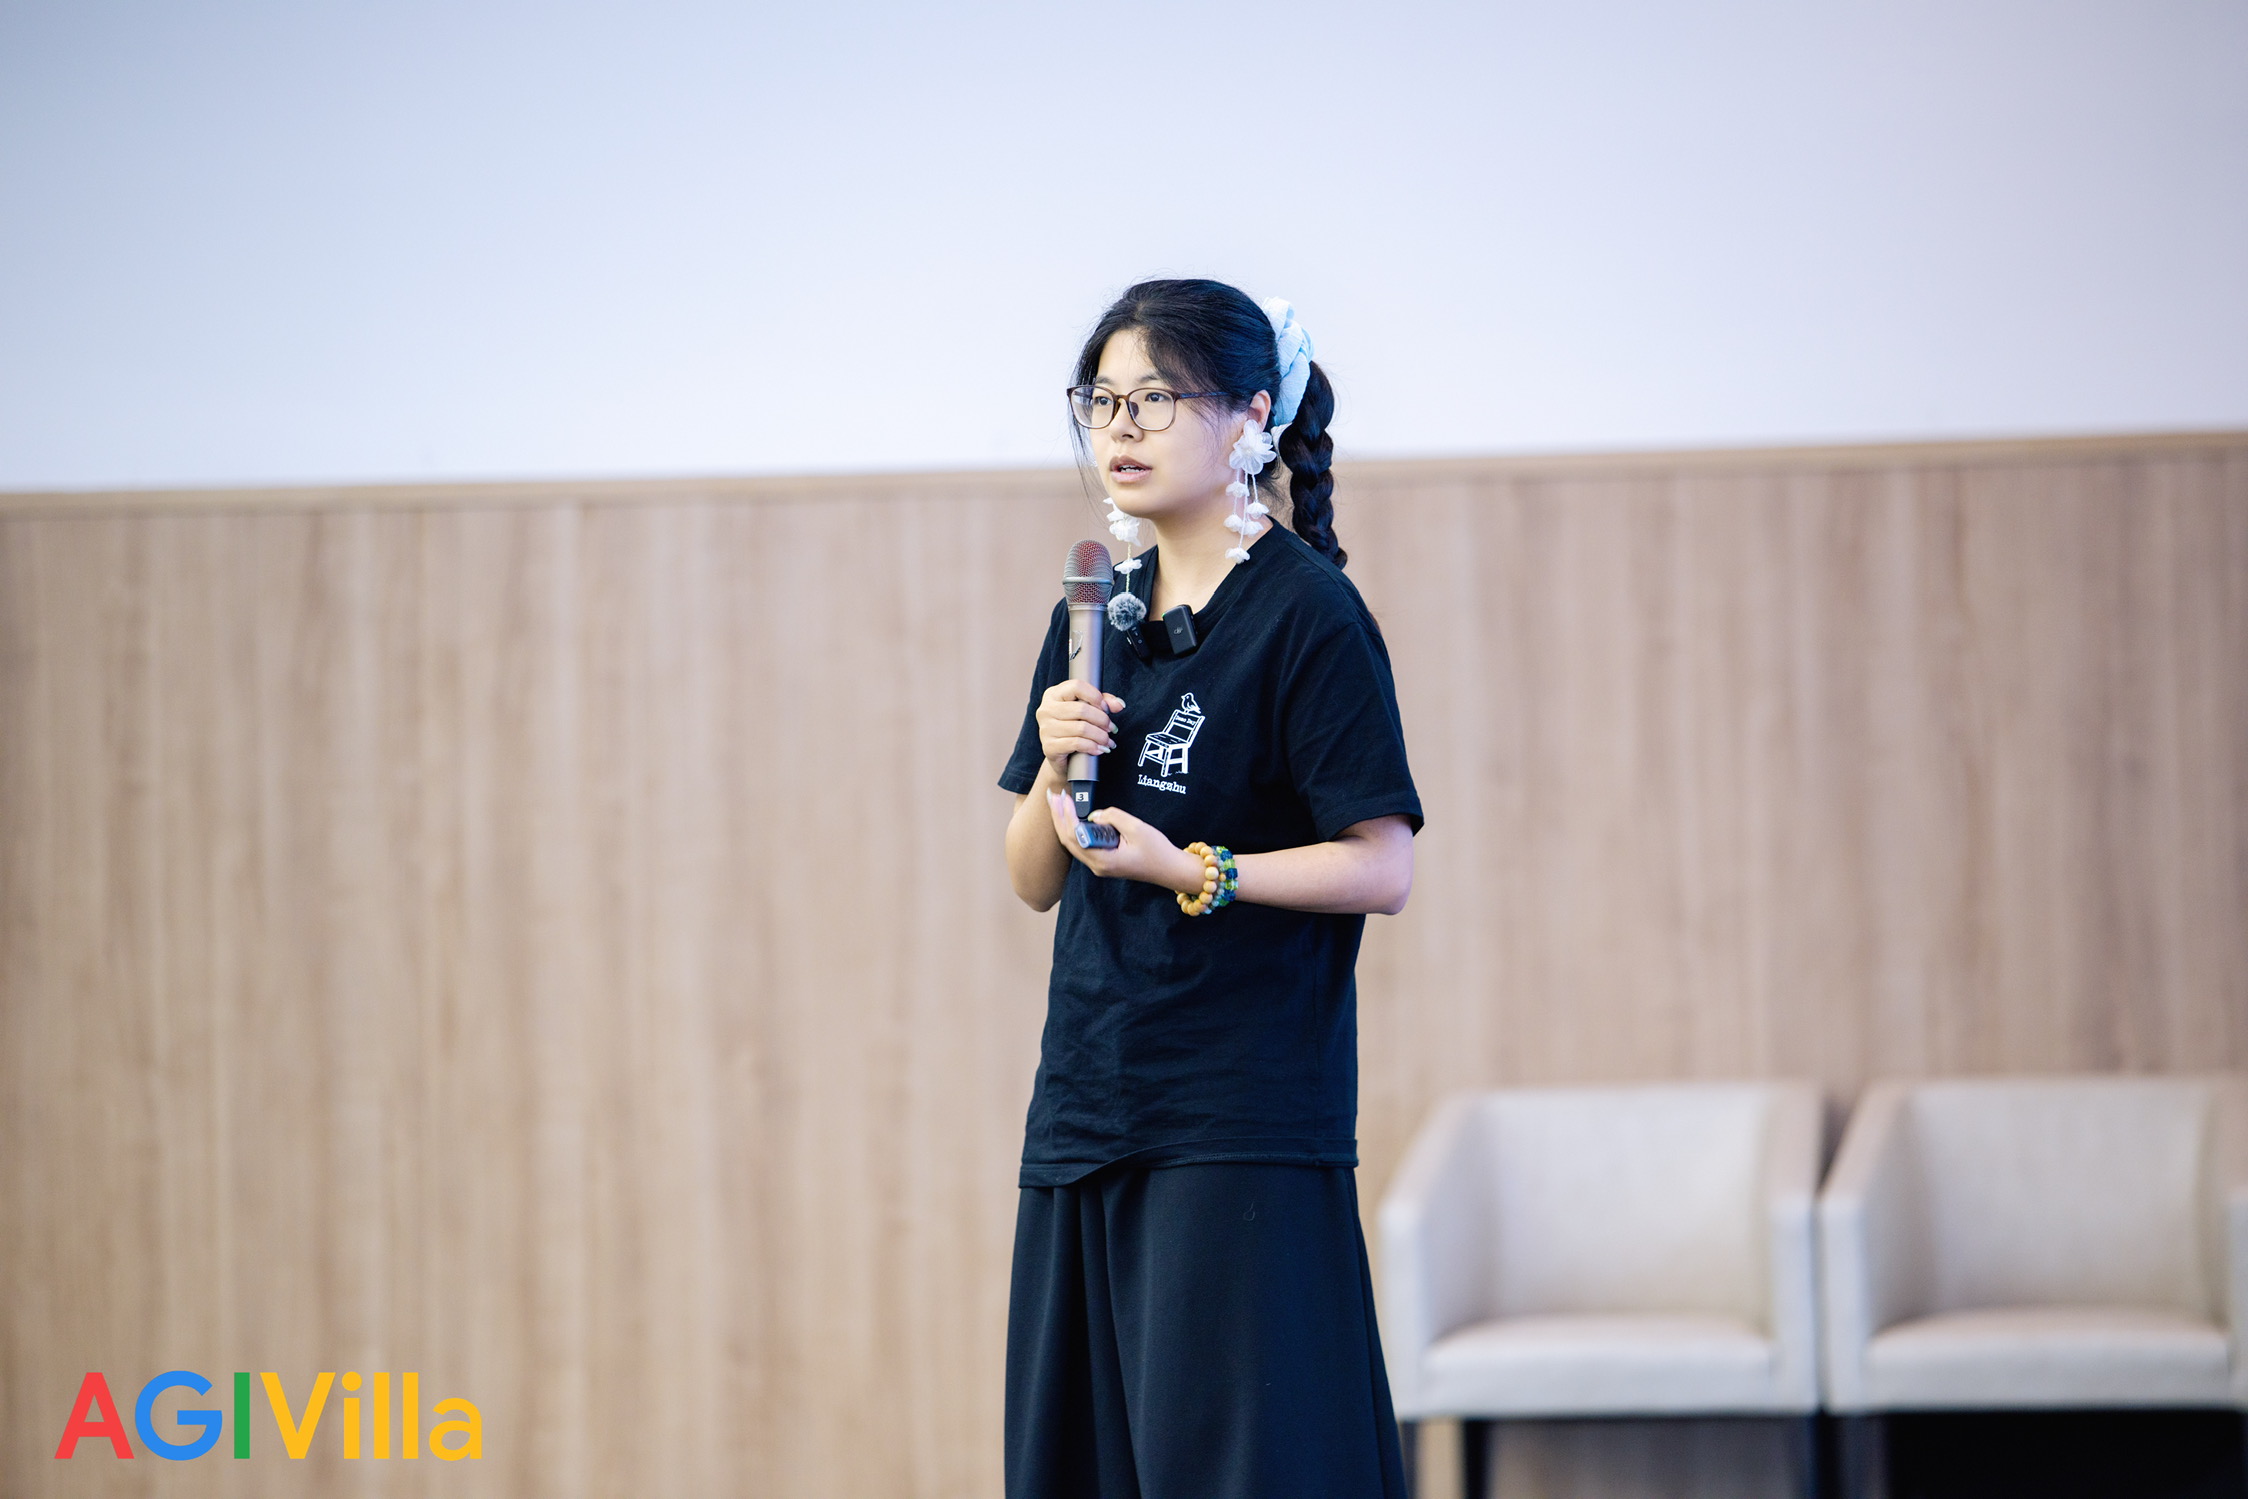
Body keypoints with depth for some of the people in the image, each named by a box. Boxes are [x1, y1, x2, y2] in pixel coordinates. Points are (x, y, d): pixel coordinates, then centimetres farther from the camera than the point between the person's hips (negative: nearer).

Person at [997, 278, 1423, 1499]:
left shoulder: (1307, 613, -7)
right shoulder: (1097, 615, 14)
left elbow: (1383, 868, -12)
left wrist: (1188, 870, -21)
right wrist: (1055, 769, -4)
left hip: (1243, 1118, -7)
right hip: (1089, 1109, 7)